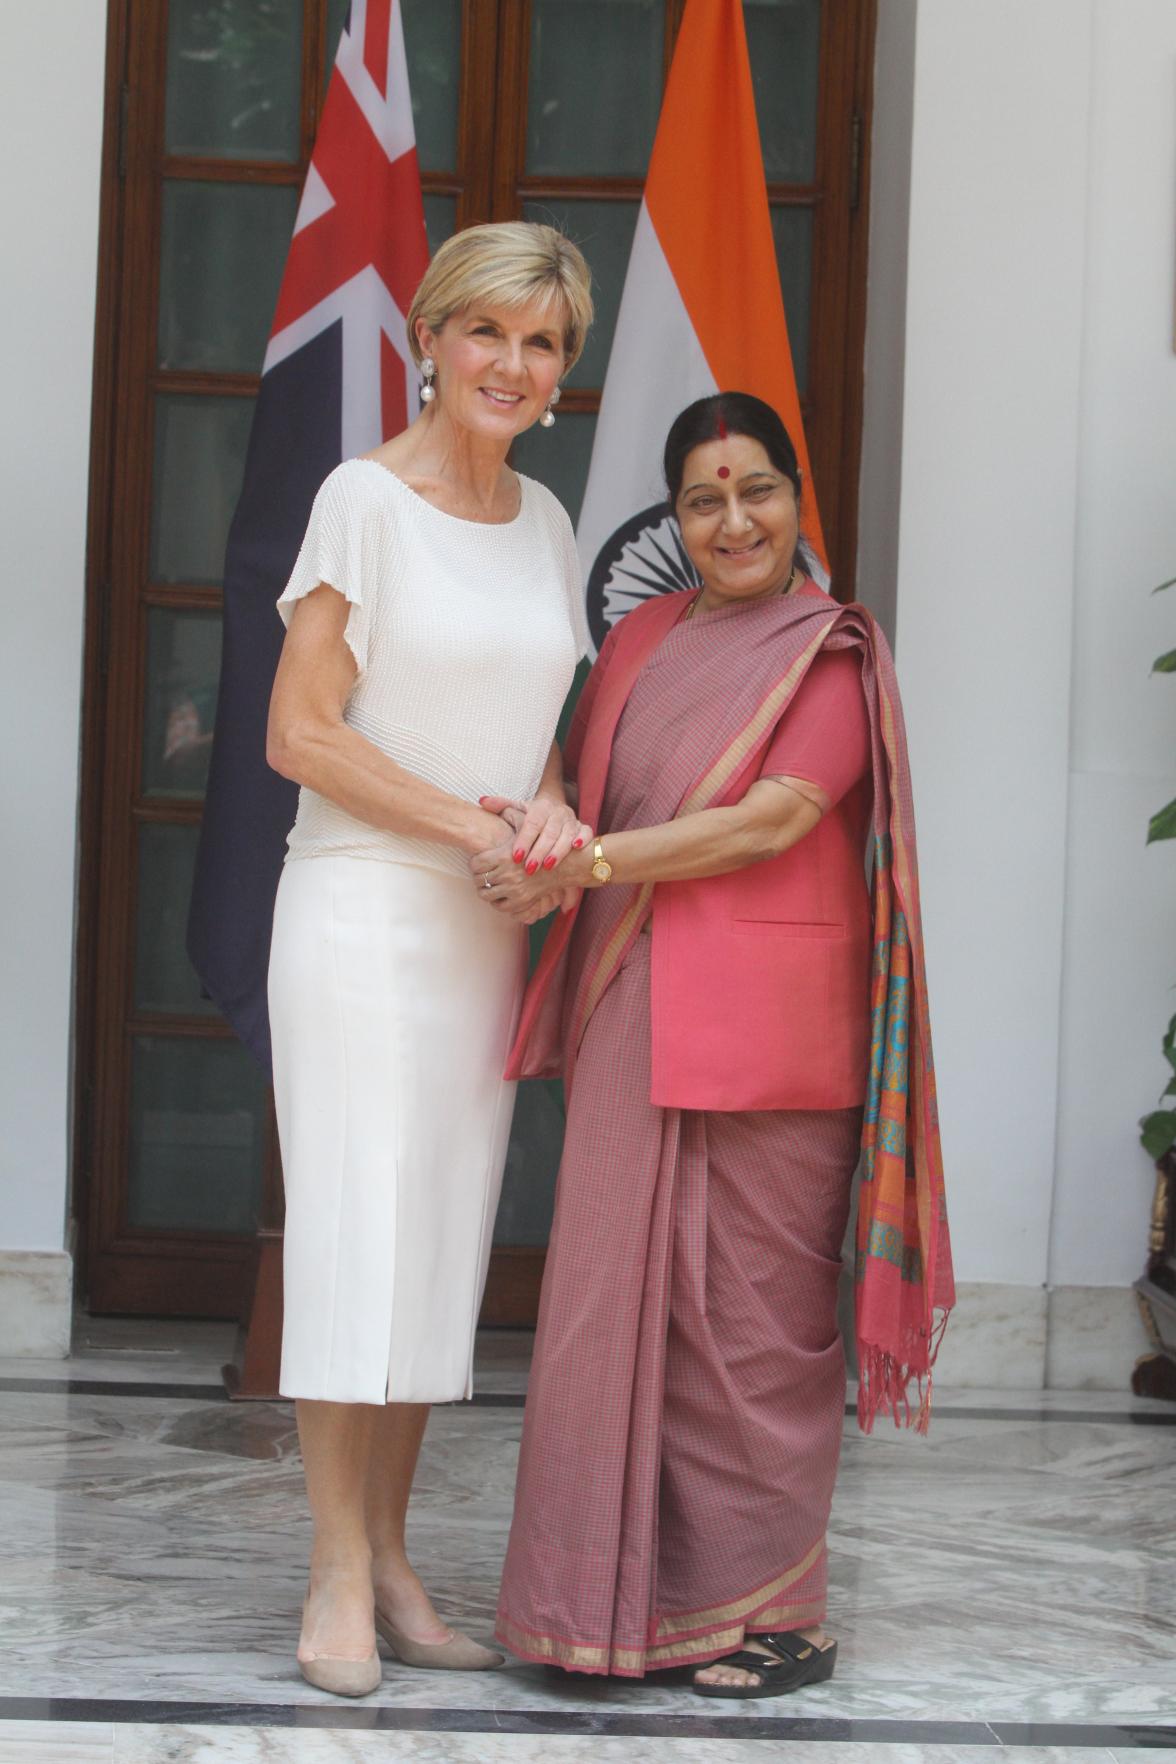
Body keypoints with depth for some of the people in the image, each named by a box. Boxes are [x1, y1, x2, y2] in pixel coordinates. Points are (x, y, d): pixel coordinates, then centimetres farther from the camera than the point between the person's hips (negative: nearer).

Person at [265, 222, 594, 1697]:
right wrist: (476, 824, -13)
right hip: (362, 910, -6)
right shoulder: (367, 498, -7)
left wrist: (552, 810, -4)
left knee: (443, 1241, 7)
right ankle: (339, 1580, 2)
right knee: (357, 1229, -5)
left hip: (482, 930, 6)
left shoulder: (544, 523, 11)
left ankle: (389, 1558, 15)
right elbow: (299, 732, -11)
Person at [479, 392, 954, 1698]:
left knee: (751, 1308, -2)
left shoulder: (833, 651, -2)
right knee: (622, 1294, 4)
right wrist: (538, 820, 0)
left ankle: (770, 1612, 7)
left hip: (763, 1029, -5)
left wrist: (584, 864, -15)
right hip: (634, 1021, 6)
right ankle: (633, 1598, 13)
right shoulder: (643, 638, 16)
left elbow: (775, 818, -13)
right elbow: (577, 771, 24)